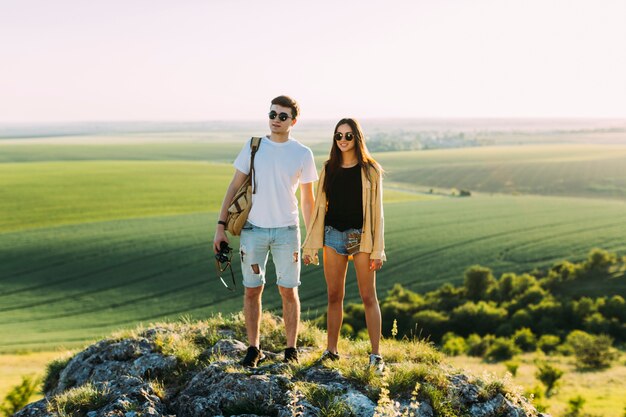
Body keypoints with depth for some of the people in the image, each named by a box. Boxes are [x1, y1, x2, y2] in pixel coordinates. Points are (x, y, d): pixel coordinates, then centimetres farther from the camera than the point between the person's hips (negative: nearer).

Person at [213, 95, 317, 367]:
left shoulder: (302, 154, 1)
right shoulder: (253, 147, 3)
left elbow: (307, 199, 7)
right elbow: (234, 187, 6)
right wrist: (221, 226, 0)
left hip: (287, 231, -1)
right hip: (253, 229, 1)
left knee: (288, 291, 3)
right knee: (252, 291, 5)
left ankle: (291, 349, 16)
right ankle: (253, 349, 17)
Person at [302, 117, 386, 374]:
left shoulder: (370, 170, -1)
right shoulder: (329, 169, 8)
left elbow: (376, 210, -2)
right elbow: (319, 207, 10)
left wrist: (377, 251, -7)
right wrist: (310, 246, 7)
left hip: (360, 237, -3)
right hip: (333, 235, 3)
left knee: (368, 297, -1)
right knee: (334, 296, 8)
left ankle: (376, 354, 4)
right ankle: (331, 350, 17)